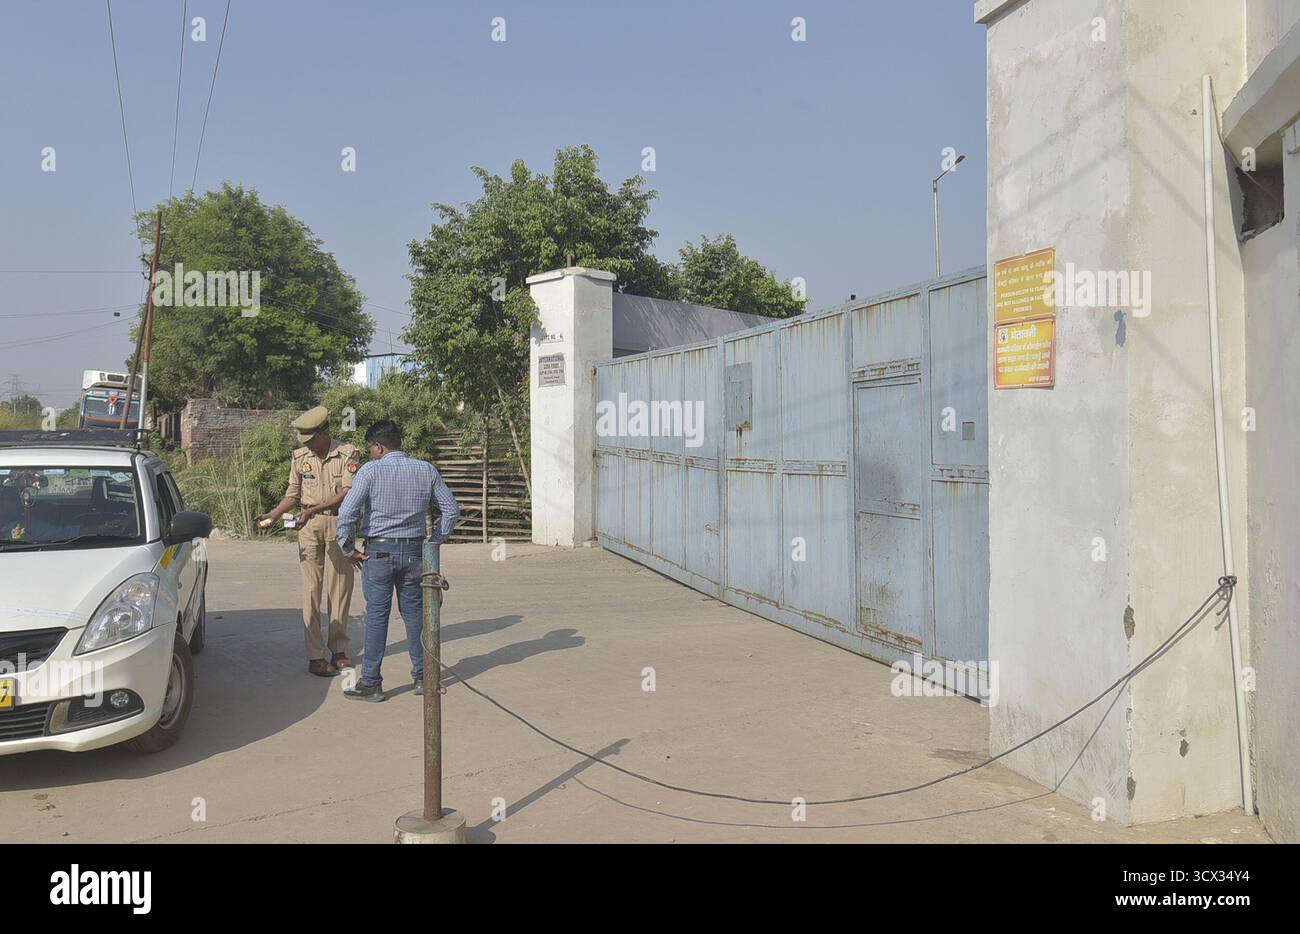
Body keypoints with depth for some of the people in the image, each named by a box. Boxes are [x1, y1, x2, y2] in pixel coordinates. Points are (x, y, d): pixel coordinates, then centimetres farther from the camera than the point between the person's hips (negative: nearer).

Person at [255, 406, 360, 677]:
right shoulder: (299, 457, 6)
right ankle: (315, 655, 1)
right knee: (311, 590, -2)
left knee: (341, 588, 5)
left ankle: (339, 650, 17)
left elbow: (349, 492, -15)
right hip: (309, 526, 2)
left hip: (340, 523, -2)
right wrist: (272, 515, -4)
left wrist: (314, 509, -23)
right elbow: (293, 494, 12)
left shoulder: (348, 453, -5)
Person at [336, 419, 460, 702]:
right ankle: (422, 676, 19)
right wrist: (435, 542, 12)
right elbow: (451, 509, 5)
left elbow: (346, 512, -15)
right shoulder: (426, 470, 3)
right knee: (415, 612, 13)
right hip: (414, 551, 3)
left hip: (379, 551, -3)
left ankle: (371, 683, 9)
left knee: (377, 615, 4)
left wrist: (348, 548, -3)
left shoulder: (370, 470, -8)